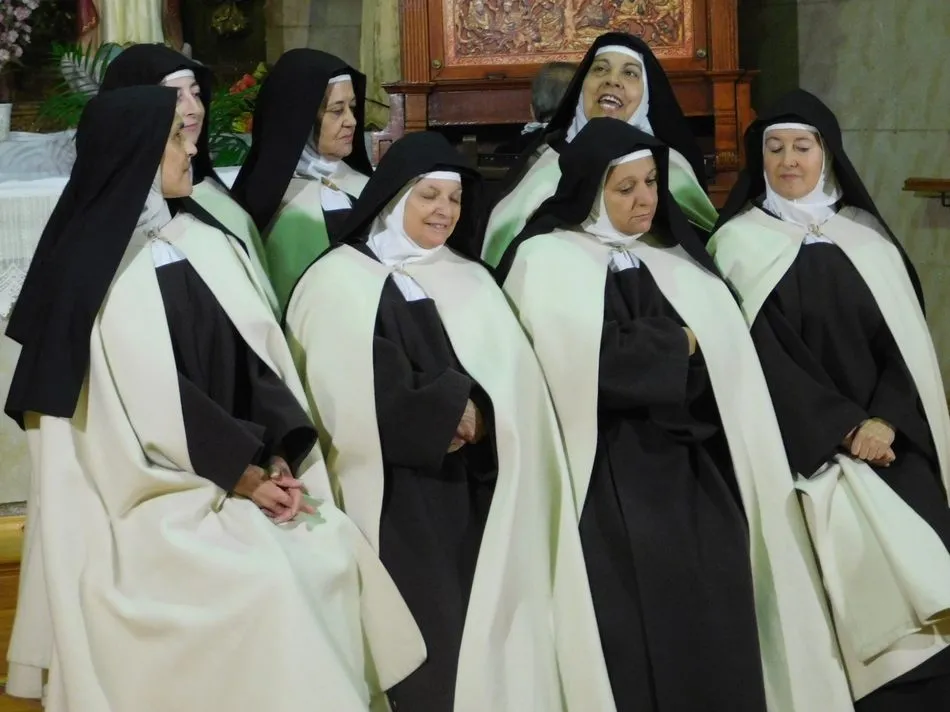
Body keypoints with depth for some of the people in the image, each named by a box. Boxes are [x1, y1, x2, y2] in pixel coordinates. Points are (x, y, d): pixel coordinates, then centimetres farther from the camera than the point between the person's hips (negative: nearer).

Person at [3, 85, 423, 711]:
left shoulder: (206, 243, 11)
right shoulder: (96, 265, -10)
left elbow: (257, 353, 6)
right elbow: (144, 398, -15)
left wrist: (279, 457, -8)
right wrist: (241, 471, -14)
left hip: (243, 470, 6)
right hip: (151, 486, -6)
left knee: (336, 553, -13)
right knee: (262, 580, -24)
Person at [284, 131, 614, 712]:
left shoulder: (472, 281, 18)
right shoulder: (341, 280, 1)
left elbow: (516, 381, 5)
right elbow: (355, 393, -12)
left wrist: (478, 415, -14)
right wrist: (449, 413, -7)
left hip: (473, 491, 5)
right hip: (395, 498, -5)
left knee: (481, 632, 1)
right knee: (418, 642, -7)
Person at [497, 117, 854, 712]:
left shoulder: (678, 257, 17)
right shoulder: (547, 260, 0)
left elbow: (729, 351, 8)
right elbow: (585, 362, -14)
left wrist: (649, 351, -8)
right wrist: (678, 346, -3)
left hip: (698, 469, 5)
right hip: (613, 481, -4)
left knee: (715, 623, -1)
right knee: (639, 628, -6)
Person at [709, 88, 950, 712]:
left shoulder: (869, 236, 13)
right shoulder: (739, 243, 4)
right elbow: (758, 354, -5)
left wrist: (885, 420, -11)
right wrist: (842, 428, -12)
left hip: (891, 438, 3)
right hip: (803, 445, -3)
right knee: (856, 569, -18)